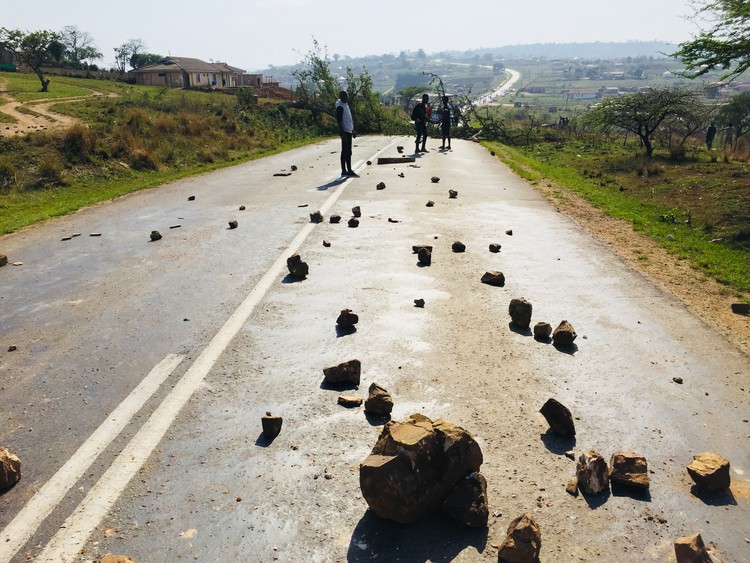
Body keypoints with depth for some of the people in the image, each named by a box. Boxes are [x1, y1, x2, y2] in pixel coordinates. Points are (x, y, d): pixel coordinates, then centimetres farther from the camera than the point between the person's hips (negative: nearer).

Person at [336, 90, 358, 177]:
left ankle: (348, 170, 15)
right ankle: (346, 171, -6)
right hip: (345, 132, -10)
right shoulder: (340, 107, -13)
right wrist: (342, 134, -23)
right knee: (346, 152, -8)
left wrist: (353, 131, 25)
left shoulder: (346, 105, 16)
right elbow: (339, 121, -18)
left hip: (349, 131, 10)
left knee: (347, 152, 11)